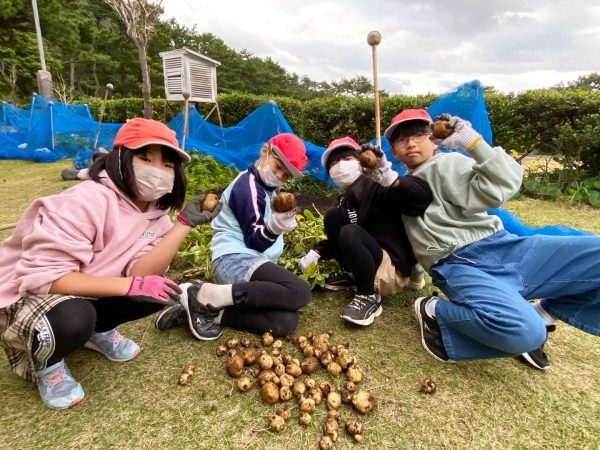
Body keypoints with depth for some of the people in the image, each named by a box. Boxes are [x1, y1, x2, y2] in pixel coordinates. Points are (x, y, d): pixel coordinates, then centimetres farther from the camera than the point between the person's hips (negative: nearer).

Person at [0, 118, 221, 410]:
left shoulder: (156, 210, -8)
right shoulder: (87, 200, -29)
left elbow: (142, 275, -21)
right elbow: (43, 276, -31)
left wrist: (185, 223, -27)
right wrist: (130, 285, -35)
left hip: (85, 294, 6)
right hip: (25, 294, -5)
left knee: (160, 291, -13)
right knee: (72, 320, -36)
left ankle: (95, 331, 13)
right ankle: (46, 363, 0)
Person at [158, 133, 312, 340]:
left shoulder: (263, 188, 24)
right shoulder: (248, 185, -6)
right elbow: (254, 241, -12)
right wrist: (273, 228, -28)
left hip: (250, 264, 9)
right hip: (234, 259, -9)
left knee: (286, 322, -15)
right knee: (300, 292, -30)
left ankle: (207, 310, -14)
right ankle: (205, 294, -23)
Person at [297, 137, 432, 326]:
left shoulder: (376, 187, -15)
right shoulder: (346, 200, 11)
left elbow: (423, 198, -33)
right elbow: (339, 239, 19)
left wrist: (389, 177, -48)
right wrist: (316, 253, 3)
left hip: (393, 267, -8)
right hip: (368, 262, 8)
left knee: (349, 233, -32)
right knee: (332, 215, -1)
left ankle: (369, 297, -15)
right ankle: (350, 275, 8)